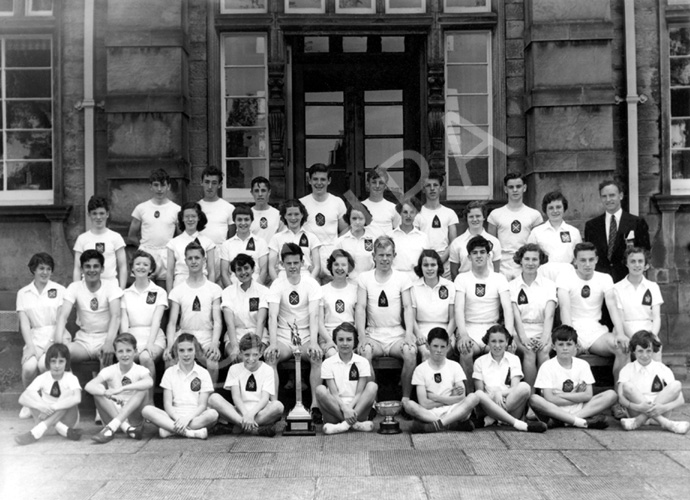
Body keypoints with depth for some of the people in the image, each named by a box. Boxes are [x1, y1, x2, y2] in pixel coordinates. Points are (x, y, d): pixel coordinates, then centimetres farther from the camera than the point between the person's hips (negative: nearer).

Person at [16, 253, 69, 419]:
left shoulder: (59, 290, 5)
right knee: (29, 366, -29)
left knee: (44, 364, -32)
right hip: (34, 338, 2)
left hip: (56, 337, -2)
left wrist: (51, 345, -15)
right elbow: (24, 322, 2)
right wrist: (30, 346, -13)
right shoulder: (23, 293, 11)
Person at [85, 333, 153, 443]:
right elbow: (88, 386, -18)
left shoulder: (140, 370, -6)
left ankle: (111, 428, -38)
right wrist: (106, 393, -39)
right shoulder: (110, 371, -1)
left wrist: (122, 389, -40)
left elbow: (149, 382, -31)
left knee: (143, 389, -27)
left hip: (133, 416, -1)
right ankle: (127, 428, -32)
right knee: (98, 389, -20)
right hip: (112, 414, 2)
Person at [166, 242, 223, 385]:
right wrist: (170, 345, -16)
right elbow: (172, 322, 3)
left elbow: (217, 321, 0)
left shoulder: (214, 289, 8)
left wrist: (214, 343, -18)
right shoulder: (178, 290, 10)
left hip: (207, 336, 0)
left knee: (213, 365, -31)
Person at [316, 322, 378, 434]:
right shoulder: (328, 363, 3)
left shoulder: (362, 362, 4)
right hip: (336, 408, 0)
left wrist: (350, 408, -21)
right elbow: (334, 393, -6)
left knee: (372, 386, -23)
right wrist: (344, 409, -24)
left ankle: (346, 423, -35)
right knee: (320, 390, -27)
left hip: (357, 408, 1)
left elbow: (359, 393, -3)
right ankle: (355, 424, -31)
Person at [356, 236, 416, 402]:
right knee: (364, 352, -33)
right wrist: (362, 336, -13)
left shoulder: (402, 278, 8)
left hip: (397, 334, 0)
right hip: (373, 334, 0)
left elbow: (408, 307, 1)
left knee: (411, 352, -30)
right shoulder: (364, 278, 7)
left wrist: (409, 334, -15)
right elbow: (360, 307, 0)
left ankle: (406, 399, -11)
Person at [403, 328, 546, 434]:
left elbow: (461, 397, 0)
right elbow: (424, 403, -6)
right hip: (432, 413, 0)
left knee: (477, 395, -24)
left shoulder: (454, 366, 11)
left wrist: (434, 397, -6)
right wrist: (451, 398, -6)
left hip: (456, 410, 1)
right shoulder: (421, 369, 4)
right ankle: (456, 424, -35)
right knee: (408, 404, -34)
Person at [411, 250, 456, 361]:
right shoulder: (414, 287, 7)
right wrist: (419, 335, -12)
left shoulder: (449, 286, 8)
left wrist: (446, 336, -9)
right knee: (427, 353, -31)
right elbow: (412, 317, 5)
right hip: (422, 332, 0)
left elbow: (453, 318, 7)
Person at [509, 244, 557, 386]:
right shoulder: (512, 286, 7)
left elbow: (549, 314, -4)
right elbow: (516, 315, -5)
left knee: (544, 352, -29)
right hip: (521, 331, -1)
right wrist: (523, 337, -21)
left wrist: (545, 337, -20)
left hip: (542, 331, 1)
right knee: (529, 353, -29)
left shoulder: (549, 284, 9)